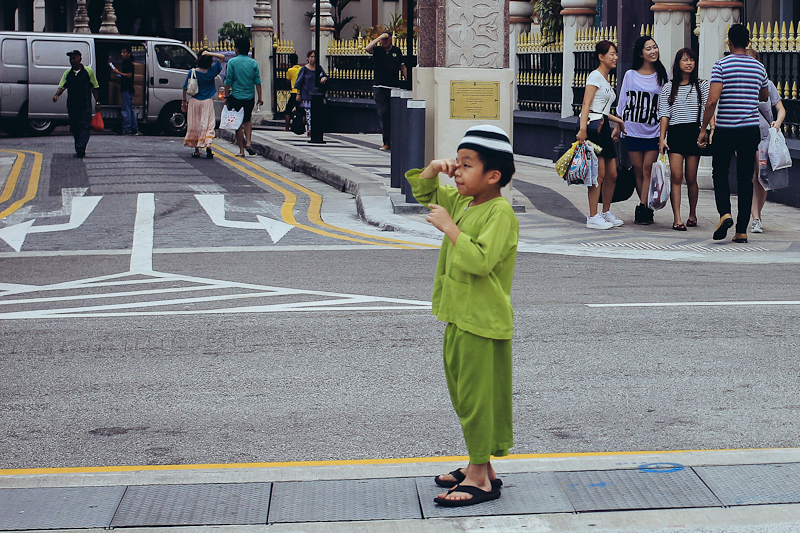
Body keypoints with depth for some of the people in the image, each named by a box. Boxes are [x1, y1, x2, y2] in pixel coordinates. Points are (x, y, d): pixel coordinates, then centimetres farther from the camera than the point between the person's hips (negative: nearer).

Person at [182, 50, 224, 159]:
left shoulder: (192, 72, -5)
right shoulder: (211, 72, -6)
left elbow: (185, 88, -2)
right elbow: (222, 57, 1)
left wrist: (184, 101, 9)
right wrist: (209, 54, -11)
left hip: (194, 102, 1)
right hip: (207, 102, -1)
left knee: (195, 125, 9)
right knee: (208, 125, -1)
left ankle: (196, 150, 11)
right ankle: (208, 146, -21)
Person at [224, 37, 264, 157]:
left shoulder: (232, 62, -6)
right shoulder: (253, 63, 1)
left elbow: (228, 81, -5)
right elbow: (258, 82, 2)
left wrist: (226, 97, 3)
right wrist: (260, 98, 8)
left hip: (236, 97, -3)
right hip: (250, 97, 3)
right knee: (247, 120, 22)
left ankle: (241, 150, 6)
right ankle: (248, 142, 3)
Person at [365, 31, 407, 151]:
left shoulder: (397, 51, 10)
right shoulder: (378, 50, 6)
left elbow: (402, 67, 14)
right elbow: (368, 48, -15)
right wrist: (379, 37, -13)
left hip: (394, 87, 1)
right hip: (379, 87, -1)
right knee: (383, 113, -7)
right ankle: (386, 142, -5)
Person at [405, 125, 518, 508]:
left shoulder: (500, 211, -18)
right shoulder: (460, 202, 9)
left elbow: (480, 260, -30)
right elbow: (423, 193, 25)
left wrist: (448, 226, -23)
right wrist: (432, 169, 5)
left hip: (484, 323, -10)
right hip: (459, 318, 10)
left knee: (477, 398, -4)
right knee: (463, 396, 17)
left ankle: (480, 479, 4)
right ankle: (481, 469, 28)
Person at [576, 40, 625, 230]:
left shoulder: (607, 79, 21)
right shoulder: (595, 76, -6)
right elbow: (586, 105, -16)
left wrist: (617, 121, 21)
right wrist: (582, 129, -25)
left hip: (604, 127, 9)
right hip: (593, 126, -9)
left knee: (612, 174, 8)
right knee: (600, 173, -10)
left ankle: (606, 213, 21)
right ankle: (593, 218, -6)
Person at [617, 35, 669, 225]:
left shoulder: (663, 75, 4)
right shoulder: (630, 75, 5)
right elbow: (623, 103, 10)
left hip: (654, 130, -1)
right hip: (633, 130, 1)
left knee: (647, 169, -8)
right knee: (638, 170, 4)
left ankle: (643, 208, -9)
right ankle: (645, 208, 13)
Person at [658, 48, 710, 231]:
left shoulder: (701, 85, 8)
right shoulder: (669, 87, 8)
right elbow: (664, 114, 6)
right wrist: (662, 138, -3)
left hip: (694, 133, 0)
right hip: (675, 134, 0)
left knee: (691, 178, 5)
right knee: (676, 177, -10)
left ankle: (692, 215, 22)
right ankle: (677, 219, -13)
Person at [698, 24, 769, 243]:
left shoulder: (721, 65, -7)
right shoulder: (759, 67, 7)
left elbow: (712, 100, -15)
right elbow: (764, 97, 23)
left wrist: (703, 128, -7)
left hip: (725, 129, -3)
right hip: (751, 129, 3)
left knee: (720, 173, 13)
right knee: (745, 178, 6)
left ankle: (725, 213, -11)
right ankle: (742, 230, 5)